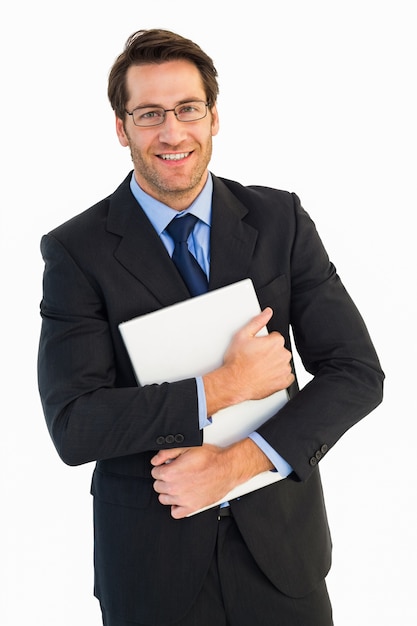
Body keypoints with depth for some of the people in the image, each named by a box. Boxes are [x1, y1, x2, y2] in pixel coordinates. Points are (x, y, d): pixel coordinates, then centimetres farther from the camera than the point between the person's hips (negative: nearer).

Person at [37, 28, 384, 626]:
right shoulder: (76, 250, -9)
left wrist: (239, 461, -17)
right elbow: (73, 427, -16)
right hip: (150, 550, -1)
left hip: (280, 535, 2)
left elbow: (357, 372, -7)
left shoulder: (281, 219, -3)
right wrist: (219, 389, -21)